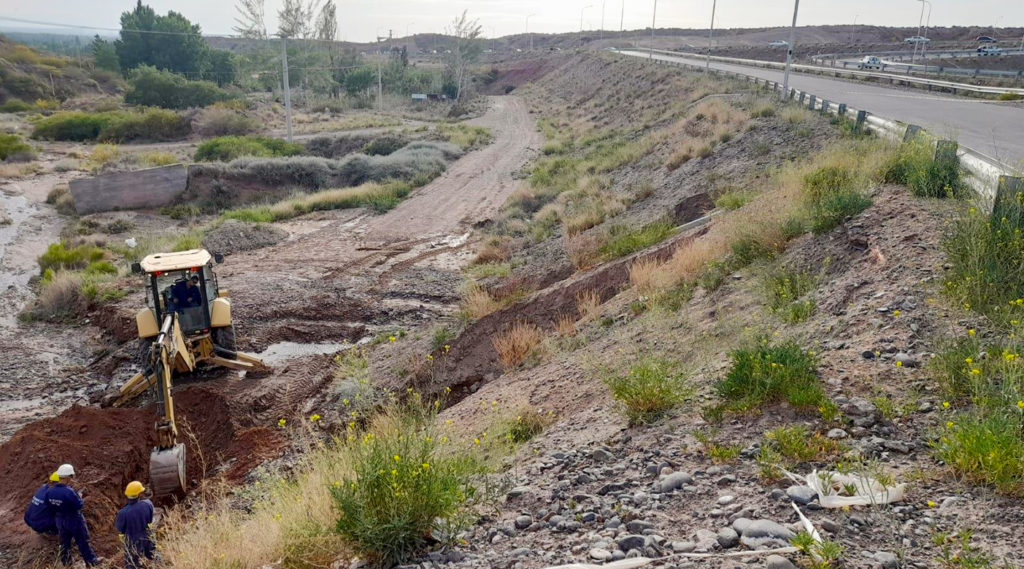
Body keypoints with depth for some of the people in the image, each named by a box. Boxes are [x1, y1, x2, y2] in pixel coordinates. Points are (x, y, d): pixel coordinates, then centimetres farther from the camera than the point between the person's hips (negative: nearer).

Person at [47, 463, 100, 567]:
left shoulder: (50, 491, -10)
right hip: (74, 521, -6)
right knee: (83, 542, 10)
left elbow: (49, 505, 2)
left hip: (60, 521, 6)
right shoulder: (69, 492, -32)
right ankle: (91, 560, 22)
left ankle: (65, 562, 32)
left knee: (64, 543, 20)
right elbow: (79, 505, -26)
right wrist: (79, 498, -6)